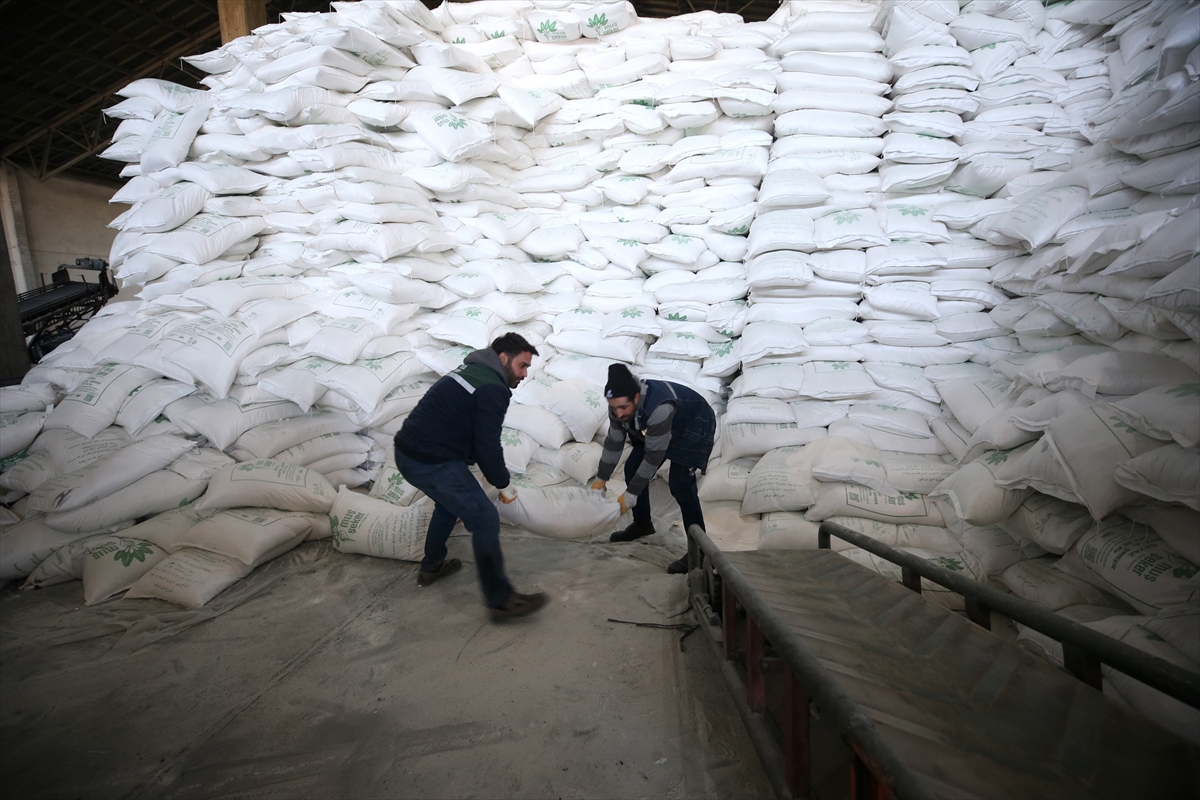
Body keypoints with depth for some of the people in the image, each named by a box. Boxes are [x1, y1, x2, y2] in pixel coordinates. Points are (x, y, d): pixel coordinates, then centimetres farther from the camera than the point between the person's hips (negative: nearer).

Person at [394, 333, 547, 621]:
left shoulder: (473, 371, 17)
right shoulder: (493, 389, -14)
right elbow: (487, 446, -18)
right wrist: (503, 483, -2)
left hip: (408, 452, 10)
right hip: (432, 463, -10)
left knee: (450, 502, 32)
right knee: (485, 520, -3)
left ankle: (431, 567, 47)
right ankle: (501, 600, 4)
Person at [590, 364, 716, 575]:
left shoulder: (659, 408, -42)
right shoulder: (620, 406, -19)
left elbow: (654, 455, -34)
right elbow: (614, 442, -4)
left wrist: (631, 494, -27)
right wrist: (601, 478, 1)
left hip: (694, 426, -8)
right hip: (656, 428, 8)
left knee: (679, 484, -20)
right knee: (632, 469, 6)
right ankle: (642, 524, 27)